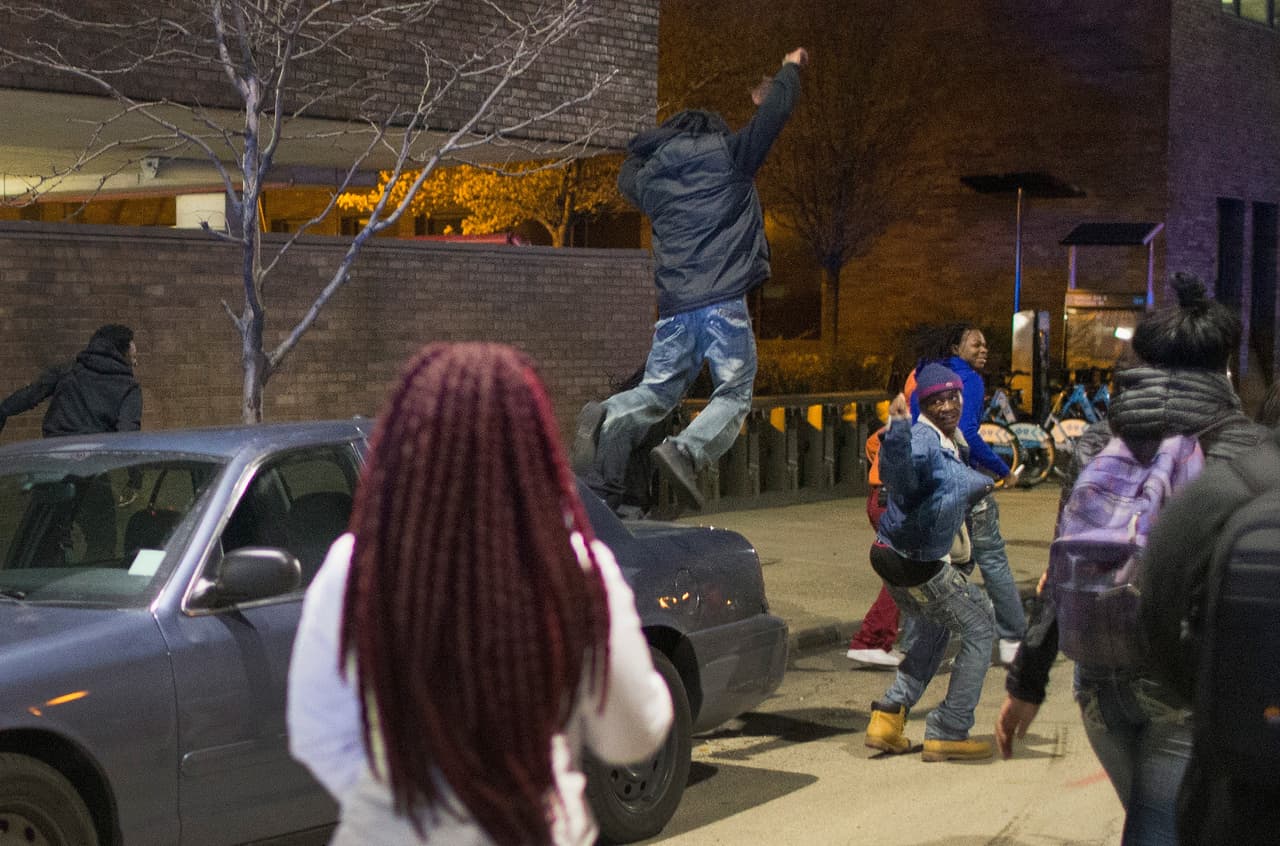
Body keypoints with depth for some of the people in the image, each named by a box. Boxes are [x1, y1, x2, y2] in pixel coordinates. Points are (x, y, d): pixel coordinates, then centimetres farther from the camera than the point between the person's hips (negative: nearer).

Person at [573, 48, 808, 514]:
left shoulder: (650, 178, 18)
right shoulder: (728, 156, 7)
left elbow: (627, 176, 42)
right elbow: (776, 112, 8)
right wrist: (789, 69, 26)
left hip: (673, 305, 4)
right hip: (724, 300, -4)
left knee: (655, 391, 11)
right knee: (734, 394, 1)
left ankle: (606, 418, -18)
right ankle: (686, 450, -24)